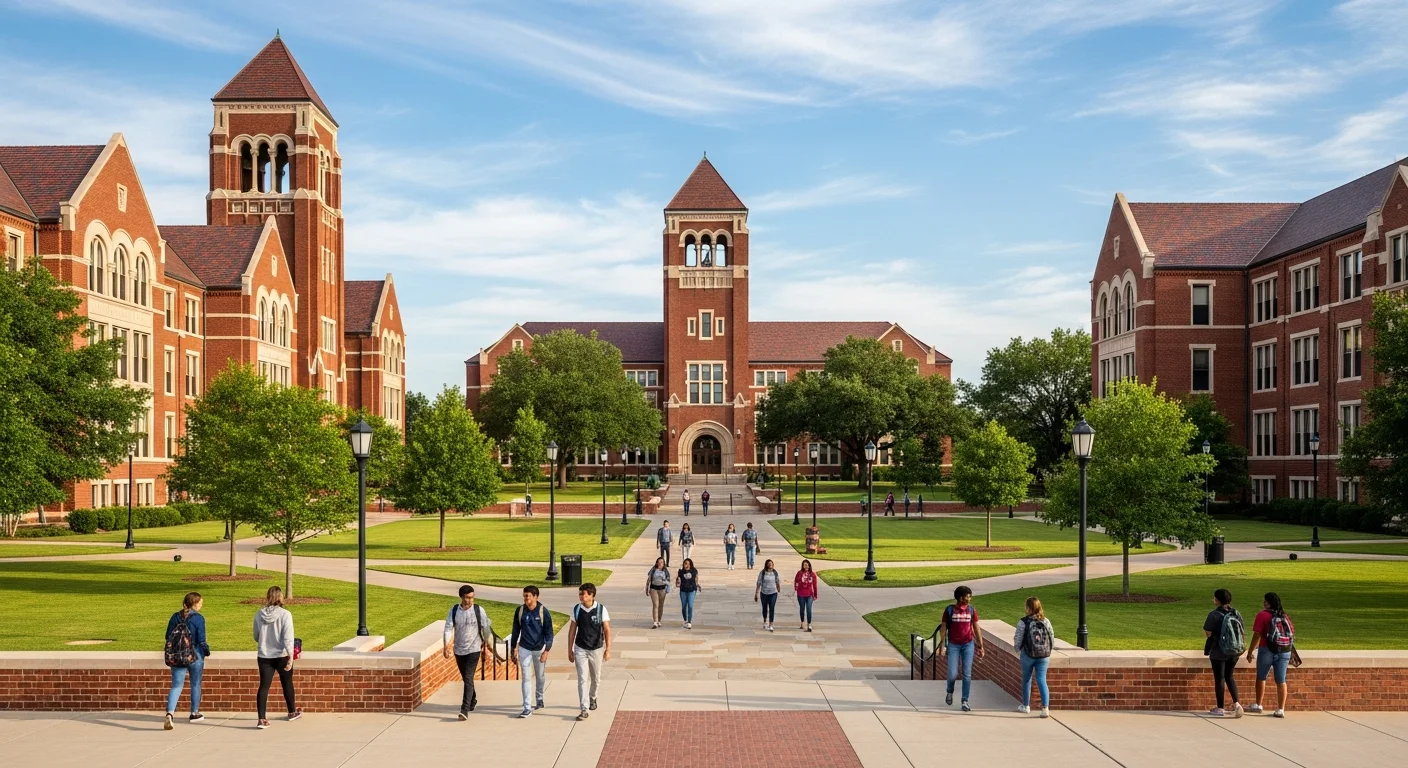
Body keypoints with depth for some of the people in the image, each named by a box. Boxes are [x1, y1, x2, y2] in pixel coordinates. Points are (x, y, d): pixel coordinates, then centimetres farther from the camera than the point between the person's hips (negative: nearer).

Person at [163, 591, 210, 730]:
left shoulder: (175, 617, 4)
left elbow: (168, 637, 9)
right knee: (195, 684, 15)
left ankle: (170, 713, -19)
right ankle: (194, 714, 26)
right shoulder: (198, 618, -11)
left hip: (175, 656, 4)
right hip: (195, 656, -3)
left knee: (176, 685, 3)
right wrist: (206, 652, 6)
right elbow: (201, 640, -11)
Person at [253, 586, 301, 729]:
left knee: (264, 686, 2)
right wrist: (291, 656, -19)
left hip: (264, 656, 2)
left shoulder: (259, 614, -2)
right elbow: (288, 637, -18)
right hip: (282, 655, -2)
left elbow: (256, 637, 10)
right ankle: (292, 712, 34)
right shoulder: (284, 614, -12)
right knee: (287, 683, 16)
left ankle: (262, 719, -6)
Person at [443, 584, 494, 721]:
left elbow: (486, 627, 2)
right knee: (465, 678, 18)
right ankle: (473, 699, 42)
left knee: (468, 679, -13)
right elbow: (448, 628, -6)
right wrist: (446, 645, -16)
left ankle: (465, 710, -16)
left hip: (473, 649, -3)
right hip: (459, 650, 3)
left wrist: (488, 642, 11)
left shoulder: (478, 610, -8)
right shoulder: (454, 610, -3)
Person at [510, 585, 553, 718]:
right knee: (526, 678, -3)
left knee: (540, 676, 16)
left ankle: (539, 698, 39)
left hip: (539, 648, -1)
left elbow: (549, 633, -11)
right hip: (524, 648, 1)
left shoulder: (544, 612, -13)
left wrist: (546, 651, -18)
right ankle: (527, 708, -4)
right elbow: (516, 630, 6)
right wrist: (513, 647, 9)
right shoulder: (519, 611, -6)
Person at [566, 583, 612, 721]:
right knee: (582, 679, -7)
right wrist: (569, 650, 4)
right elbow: (572, 630, 3)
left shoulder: (601, 609, -11)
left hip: (596, 649, 0)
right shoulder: (576, 609, -5)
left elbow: (607, 630, -8)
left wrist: (608, 649, -12)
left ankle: (592, 698, 43)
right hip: (580, 649, 0)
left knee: (595, 678, 16)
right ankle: (584, 709, -8)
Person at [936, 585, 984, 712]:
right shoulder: (949, 610, -4)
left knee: (967, 674, -2)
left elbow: (976, 629, 8)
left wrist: (981, 646, 7)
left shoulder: (972, 610, 2)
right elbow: (943, 628, 1)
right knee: (953, 674, -4)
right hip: (953, 645, -2)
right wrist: (942, 645, -3)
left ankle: (965, 702, 4)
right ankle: (950, 692, 27)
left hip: (968, 645, 2)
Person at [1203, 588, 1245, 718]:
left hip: (1219, 652, -5)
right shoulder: (1236, 613, 1)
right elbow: (1241, 632, 6)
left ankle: (1220, 708, 11)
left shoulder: (1214, 614, -15)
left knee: (1219, 678, 5)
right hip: (1235, 651, 5)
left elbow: (1208, 633, -13)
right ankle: (1236, 703, 8)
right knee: (1229, 676, 19)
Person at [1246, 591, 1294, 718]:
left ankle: (1258, 705, 18)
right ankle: (1281, 710, 5)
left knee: (1261, 677, 12)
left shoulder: (1263, 615, -7)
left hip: (1267, 650, -4)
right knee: (1281, 681, 5)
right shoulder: (1284, 616, 9)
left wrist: (1249, 652, -5)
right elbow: (1292, 634, 10)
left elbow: (1257, 636, -11)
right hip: (1284, 652, 4)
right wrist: (1290, 654, 20)